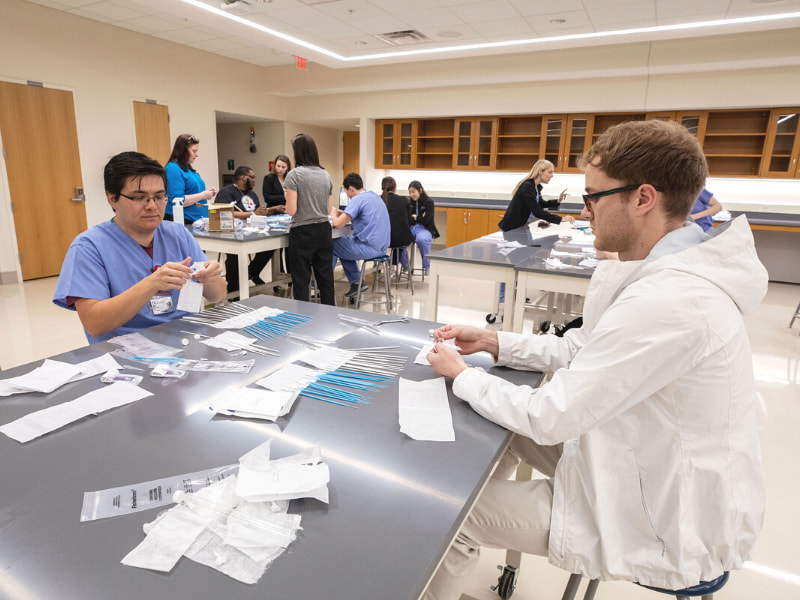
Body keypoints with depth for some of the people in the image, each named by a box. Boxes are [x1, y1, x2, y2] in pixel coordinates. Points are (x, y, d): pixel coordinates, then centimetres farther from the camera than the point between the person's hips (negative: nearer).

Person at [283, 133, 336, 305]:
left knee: (301, 281, 2)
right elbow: (329, 209, 12)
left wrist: (287, 198, 7)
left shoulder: (294, 175, -9)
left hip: (302, 232, -5)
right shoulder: (325, 175, 8)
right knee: (326, 278, 12)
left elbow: (291, 210, -12)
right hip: (324, 230, 6)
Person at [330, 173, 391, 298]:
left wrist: (333, 214, 4)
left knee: (331, 246, 9)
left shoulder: (357, 200, -14)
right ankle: (356, 283, 25)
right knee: (345, 241, 28)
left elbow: (338, 224, -19)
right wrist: (343, 213, 18)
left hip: (370, 248, -9)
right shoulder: (374, 196, 14)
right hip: (382, 246, 9)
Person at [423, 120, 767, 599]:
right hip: (660, 476, 9)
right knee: (502, 425, 15)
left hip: (669, 532, -9)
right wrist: (493, 342, 0)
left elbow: (549, 418, -28)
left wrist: (462, 375, -13)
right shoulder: (671, 271, 0)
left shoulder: (668, 300, -33)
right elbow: (581, 349, 8)